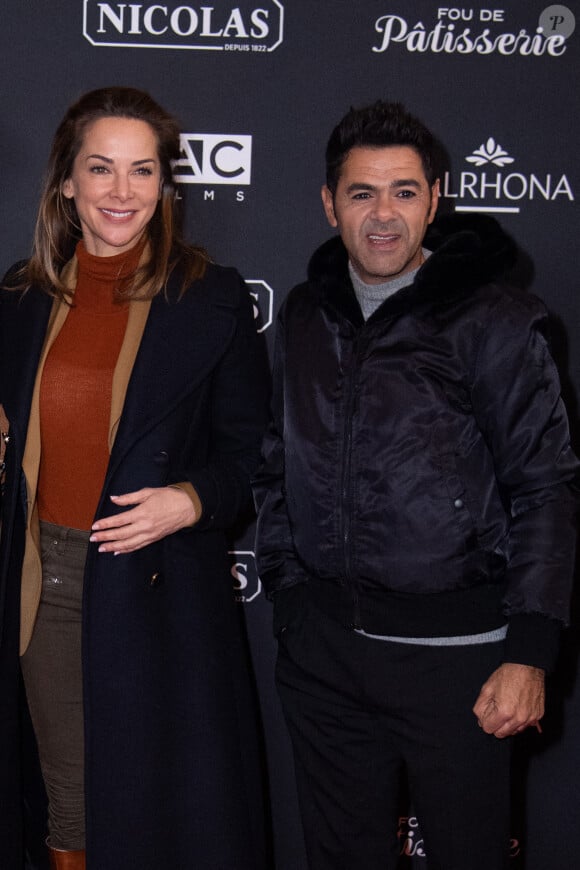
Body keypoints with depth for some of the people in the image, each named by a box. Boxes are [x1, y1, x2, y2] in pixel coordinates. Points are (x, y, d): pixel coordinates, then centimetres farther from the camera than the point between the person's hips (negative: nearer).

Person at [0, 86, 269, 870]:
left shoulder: (213, 299, -3)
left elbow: (249, 452, -2)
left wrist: (190, 501, -18)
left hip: (160, 588, -3)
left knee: (158, 804, 9)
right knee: (69, 801, 16)